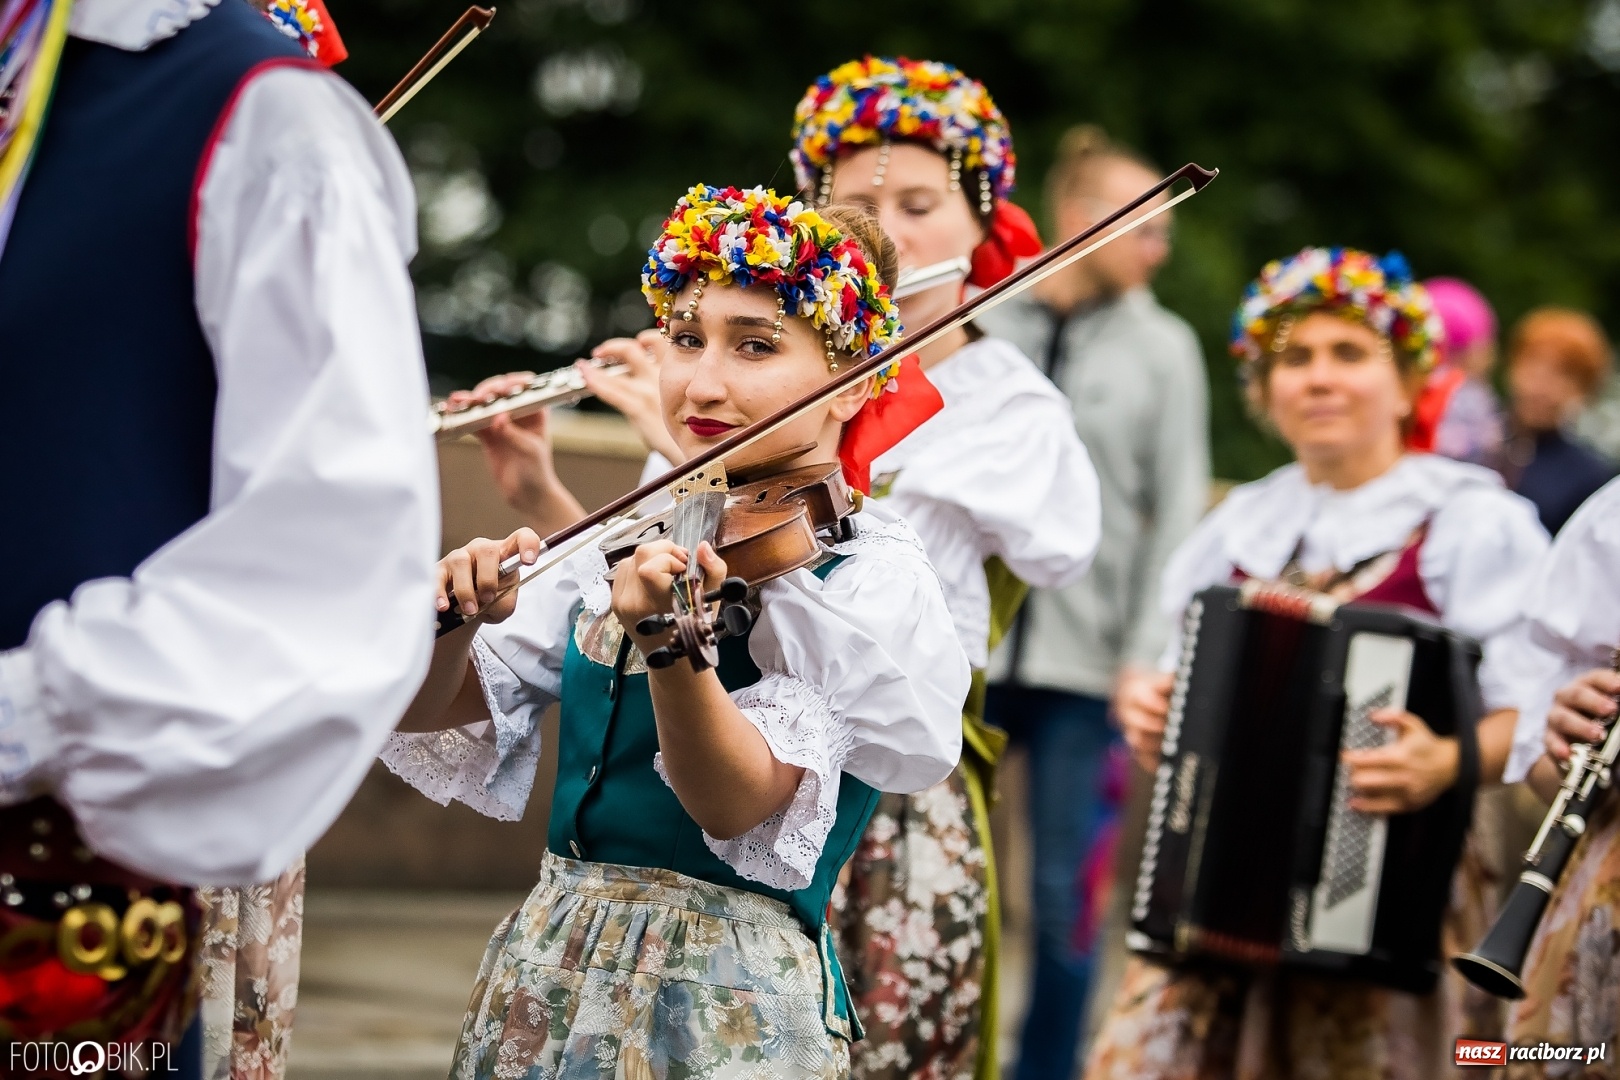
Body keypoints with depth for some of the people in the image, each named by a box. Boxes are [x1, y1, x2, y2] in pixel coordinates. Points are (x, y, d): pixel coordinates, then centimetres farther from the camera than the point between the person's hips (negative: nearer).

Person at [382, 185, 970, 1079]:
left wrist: (668, 643, -39)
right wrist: (457, 623, -18)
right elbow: (429, 718, 2)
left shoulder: (870, 576, -11)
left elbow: (738, 804, -22)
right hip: (546, 975, 5)